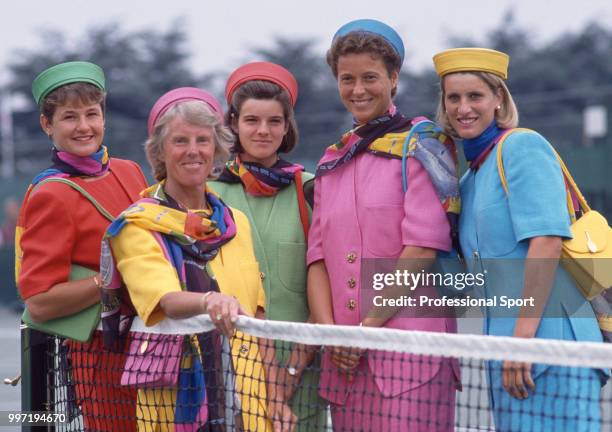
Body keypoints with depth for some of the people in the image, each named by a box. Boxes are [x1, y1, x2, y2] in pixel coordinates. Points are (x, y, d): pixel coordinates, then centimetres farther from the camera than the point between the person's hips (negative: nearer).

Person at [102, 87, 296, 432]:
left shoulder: (237, 223, 12)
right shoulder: (138, 227, -5)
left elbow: (257, 319, 14)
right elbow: (167, 300, -22)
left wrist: (274, 397, 7)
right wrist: (209, 301, -42)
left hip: (247, 400, 4)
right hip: (177, 401, -4)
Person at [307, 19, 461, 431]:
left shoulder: (421, 144, 1)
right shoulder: (333, 161, 19)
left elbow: (423, 246, -9)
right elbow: (319, 256, 13)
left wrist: (369, 325, -11)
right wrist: (329, 331, -4)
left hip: (409, 345, -6)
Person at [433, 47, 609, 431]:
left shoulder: (523, 147, -6)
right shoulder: (472, 175, 20)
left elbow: (546, 241, -16)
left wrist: (523, 336, -20)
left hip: (547, 340, -9)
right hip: (504, 338, 9)